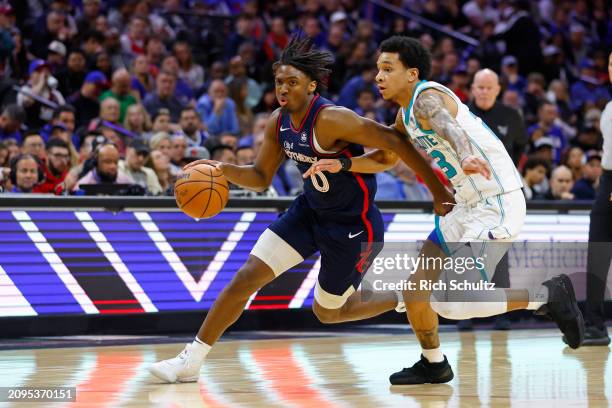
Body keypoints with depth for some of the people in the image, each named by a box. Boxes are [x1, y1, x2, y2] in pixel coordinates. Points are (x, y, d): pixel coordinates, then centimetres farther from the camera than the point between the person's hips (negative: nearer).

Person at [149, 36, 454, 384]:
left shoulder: (331, 120, -29)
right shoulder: (278, 123, -5)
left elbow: (395, 143, -27)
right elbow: (261, 178, 5)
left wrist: (438, 190, -24)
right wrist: (224, 170, -17)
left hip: (353, 225, -7)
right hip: (310, 211, 7)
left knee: (328, 312, 9)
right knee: (247, 277, -3)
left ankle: (406, 300, 34)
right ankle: (191, 361, 4)